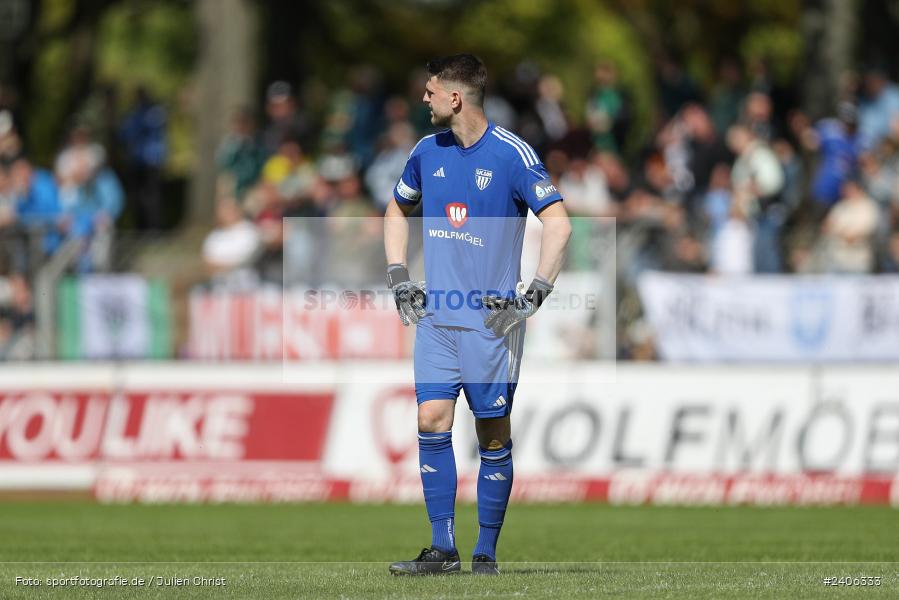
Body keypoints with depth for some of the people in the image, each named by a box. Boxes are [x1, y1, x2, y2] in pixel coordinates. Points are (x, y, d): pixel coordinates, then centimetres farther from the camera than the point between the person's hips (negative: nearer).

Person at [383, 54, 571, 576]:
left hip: (492, 318, -5)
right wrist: (398, 276, 15)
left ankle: (486, 552, 8)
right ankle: (443, 549, -2)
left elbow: (559, 225, -11)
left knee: (494, 434, 0)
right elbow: (397, 210, 27)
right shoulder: (428, 152, 9)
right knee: (432, 421, -6)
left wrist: (536, 293, -16)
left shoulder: (513, 154, -9)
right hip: (436, 313, 5)